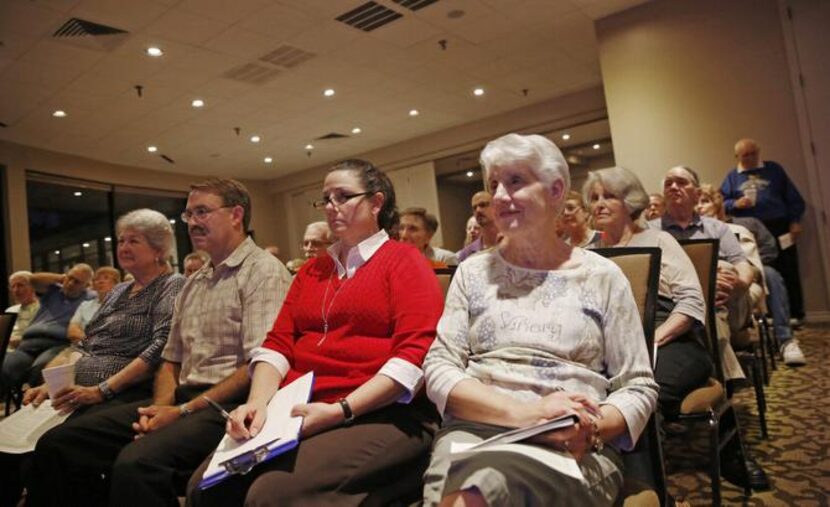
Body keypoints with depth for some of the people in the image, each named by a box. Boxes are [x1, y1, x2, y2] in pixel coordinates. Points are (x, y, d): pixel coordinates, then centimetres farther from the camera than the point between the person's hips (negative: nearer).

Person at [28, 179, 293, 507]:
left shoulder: (263, 271, -7)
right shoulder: (193, 284, 21)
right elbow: (171, 359, 21)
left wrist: (185, 411, -14)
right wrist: (161, 407, 1)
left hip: (228, 405, -8)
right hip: (181, 402, 8)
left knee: (137, 464, -33)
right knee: (58, 443, -2)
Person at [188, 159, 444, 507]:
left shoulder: (405, 261, 2)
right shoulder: (310, 271, 22)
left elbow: (415, 354, -11)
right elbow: (278, 344, 13)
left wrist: (341, 410, -18)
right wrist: (258, 403, -6)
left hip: (378, 416, -5)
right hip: (298, 415, 6)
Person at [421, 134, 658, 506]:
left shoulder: (602, 276, 7)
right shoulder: (473, 272, 10)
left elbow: (638, 387, 7)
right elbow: (438, 370, 1)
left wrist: (591, 428, -15)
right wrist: (526, 413, -14)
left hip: (572, 448, -1)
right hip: (476, 428, 2)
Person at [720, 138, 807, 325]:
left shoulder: (774, 169, 10)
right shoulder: (732, 176, 11)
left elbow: (793, 197, 9)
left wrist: (795, 221, 0)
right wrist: (735, 204, -14)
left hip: (779, 227, 0)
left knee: (788, 272, 0)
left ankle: (795, 313, 9)